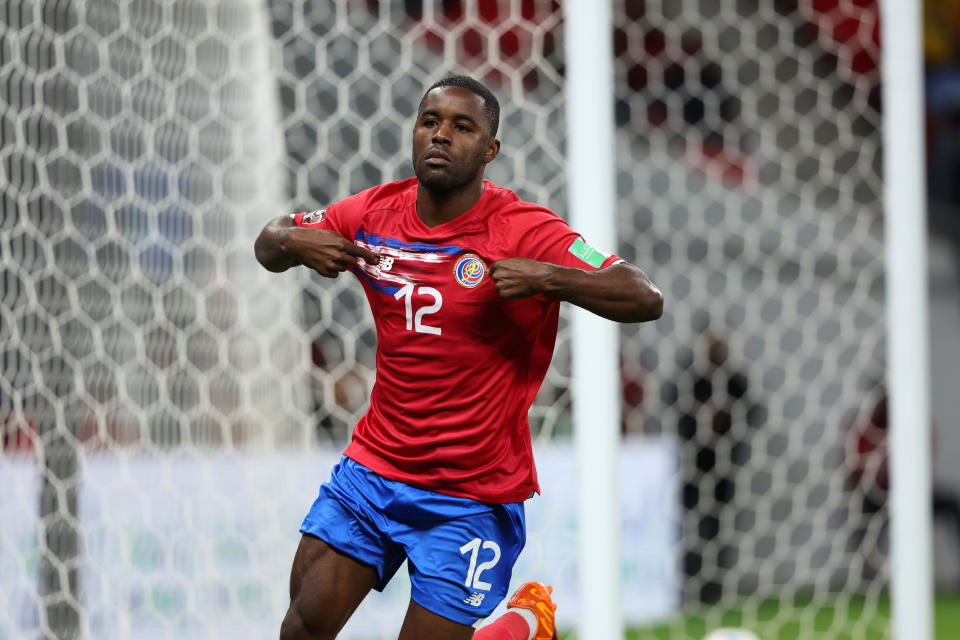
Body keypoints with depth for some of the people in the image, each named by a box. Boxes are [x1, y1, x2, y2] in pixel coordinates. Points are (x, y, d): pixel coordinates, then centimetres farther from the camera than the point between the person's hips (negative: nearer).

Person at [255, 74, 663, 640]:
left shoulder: (525, 233, -14)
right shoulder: (375, 213, 0)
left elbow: (647, 300, -20)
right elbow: (271, 243, 16)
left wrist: (548, 279, -34)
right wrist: (292, 241, -9)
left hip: (473, 496, -5)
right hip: (372, 466, 5)